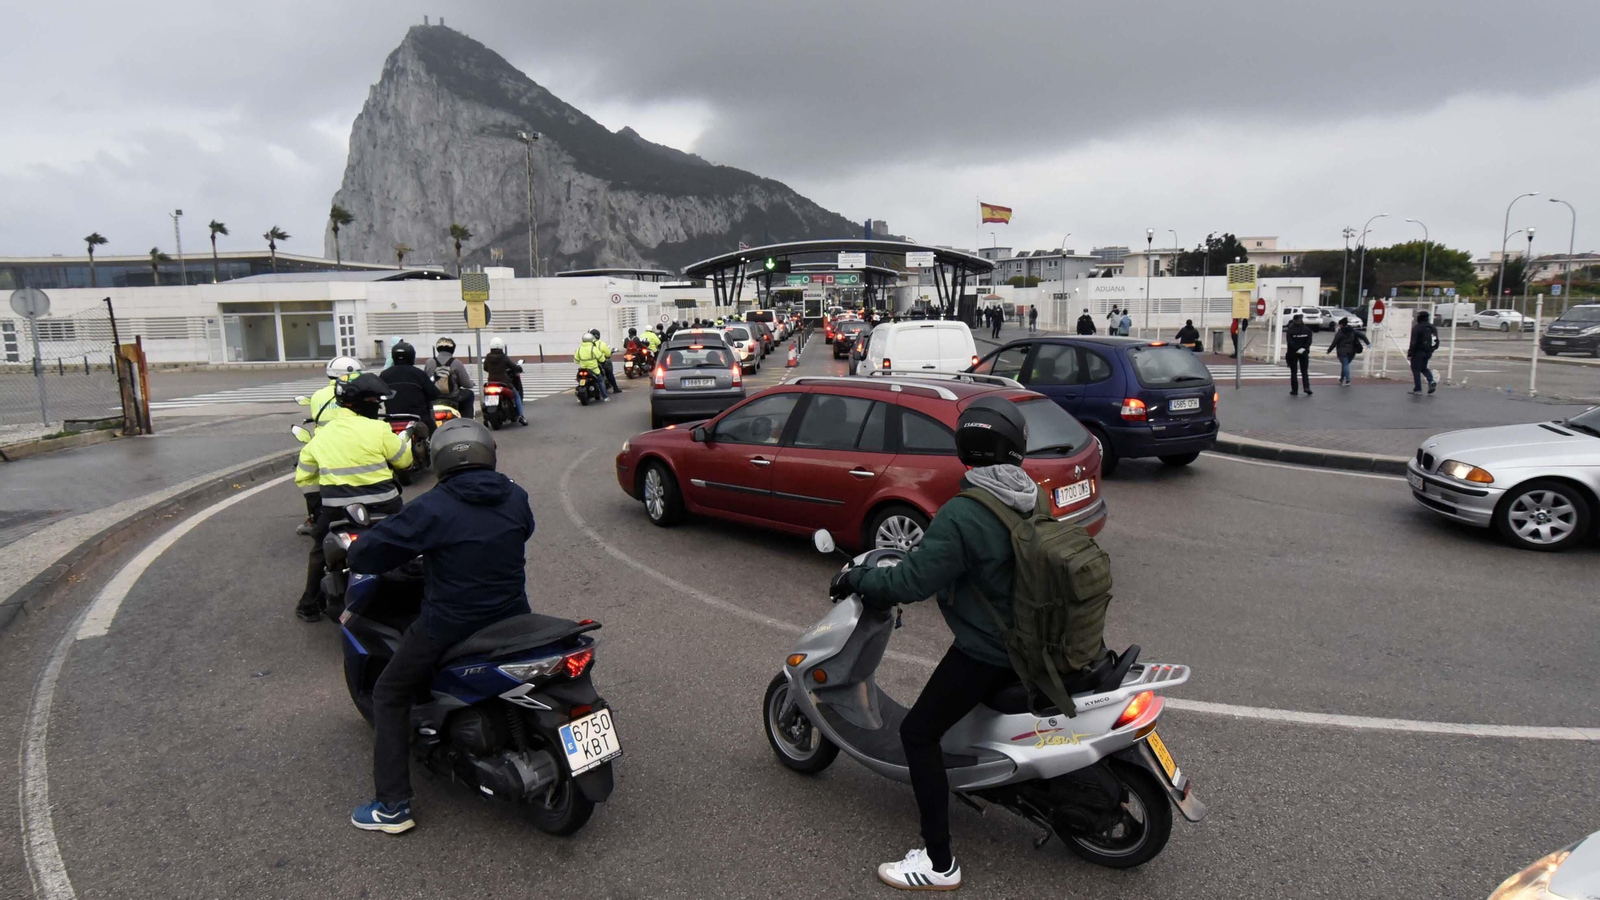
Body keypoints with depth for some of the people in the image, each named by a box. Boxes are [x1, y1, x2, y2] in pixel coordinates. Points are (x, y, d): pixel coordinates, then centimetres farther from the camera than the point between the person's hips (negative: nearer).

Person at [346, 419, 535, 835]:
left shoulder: (432, 509, -17)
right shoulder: (515, 498, -2)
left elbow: (369, 552, -12)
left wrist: (356, 554, 12)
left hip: (449, 626, -5)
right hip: (512, 618, 5)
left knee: (389, 696, 14)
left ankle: (393, 806, 13)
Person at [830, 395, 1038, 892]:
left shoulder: (962, 515, -26)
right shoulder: (1029, 500, 0)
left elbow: (911, 581, -25)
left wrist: (855, 579, -9)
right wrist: (923, 548, 25)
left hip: (985, 651, -9)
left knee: (918, 734, 1)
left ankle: (939, 863, 5)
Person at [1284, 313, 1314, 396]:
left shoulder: (1290, 330, -8)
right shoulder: (1307, 329, 1)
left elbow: (1289, 341, -17)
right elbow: (1309, 341, -7)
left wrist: (1297, 349, -16)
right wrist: (1304, 348, -10)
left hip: (1292, 354, -2)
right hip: (1304, 353, 2)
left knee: (1293, 372, 4)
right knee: (1304, 371, 11)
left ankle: (1294, 390, 2)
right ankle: (1307, 387, -5)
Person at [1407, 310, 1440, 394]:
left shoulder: (1416, 328, -13)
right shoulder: (1433, 328, 10)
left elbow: (1413, 342, -17)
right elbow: (1437, 342, 13)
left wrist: (1410, 353, -14)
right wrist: (1431, 350, 23)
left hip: (1418, 352, -7)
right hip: (1428, 352, 7)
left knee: (1416, 369, 1)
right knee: (1424, 368, 22)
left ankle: (1417, 389, 1)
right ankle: (1431, 381, -2)